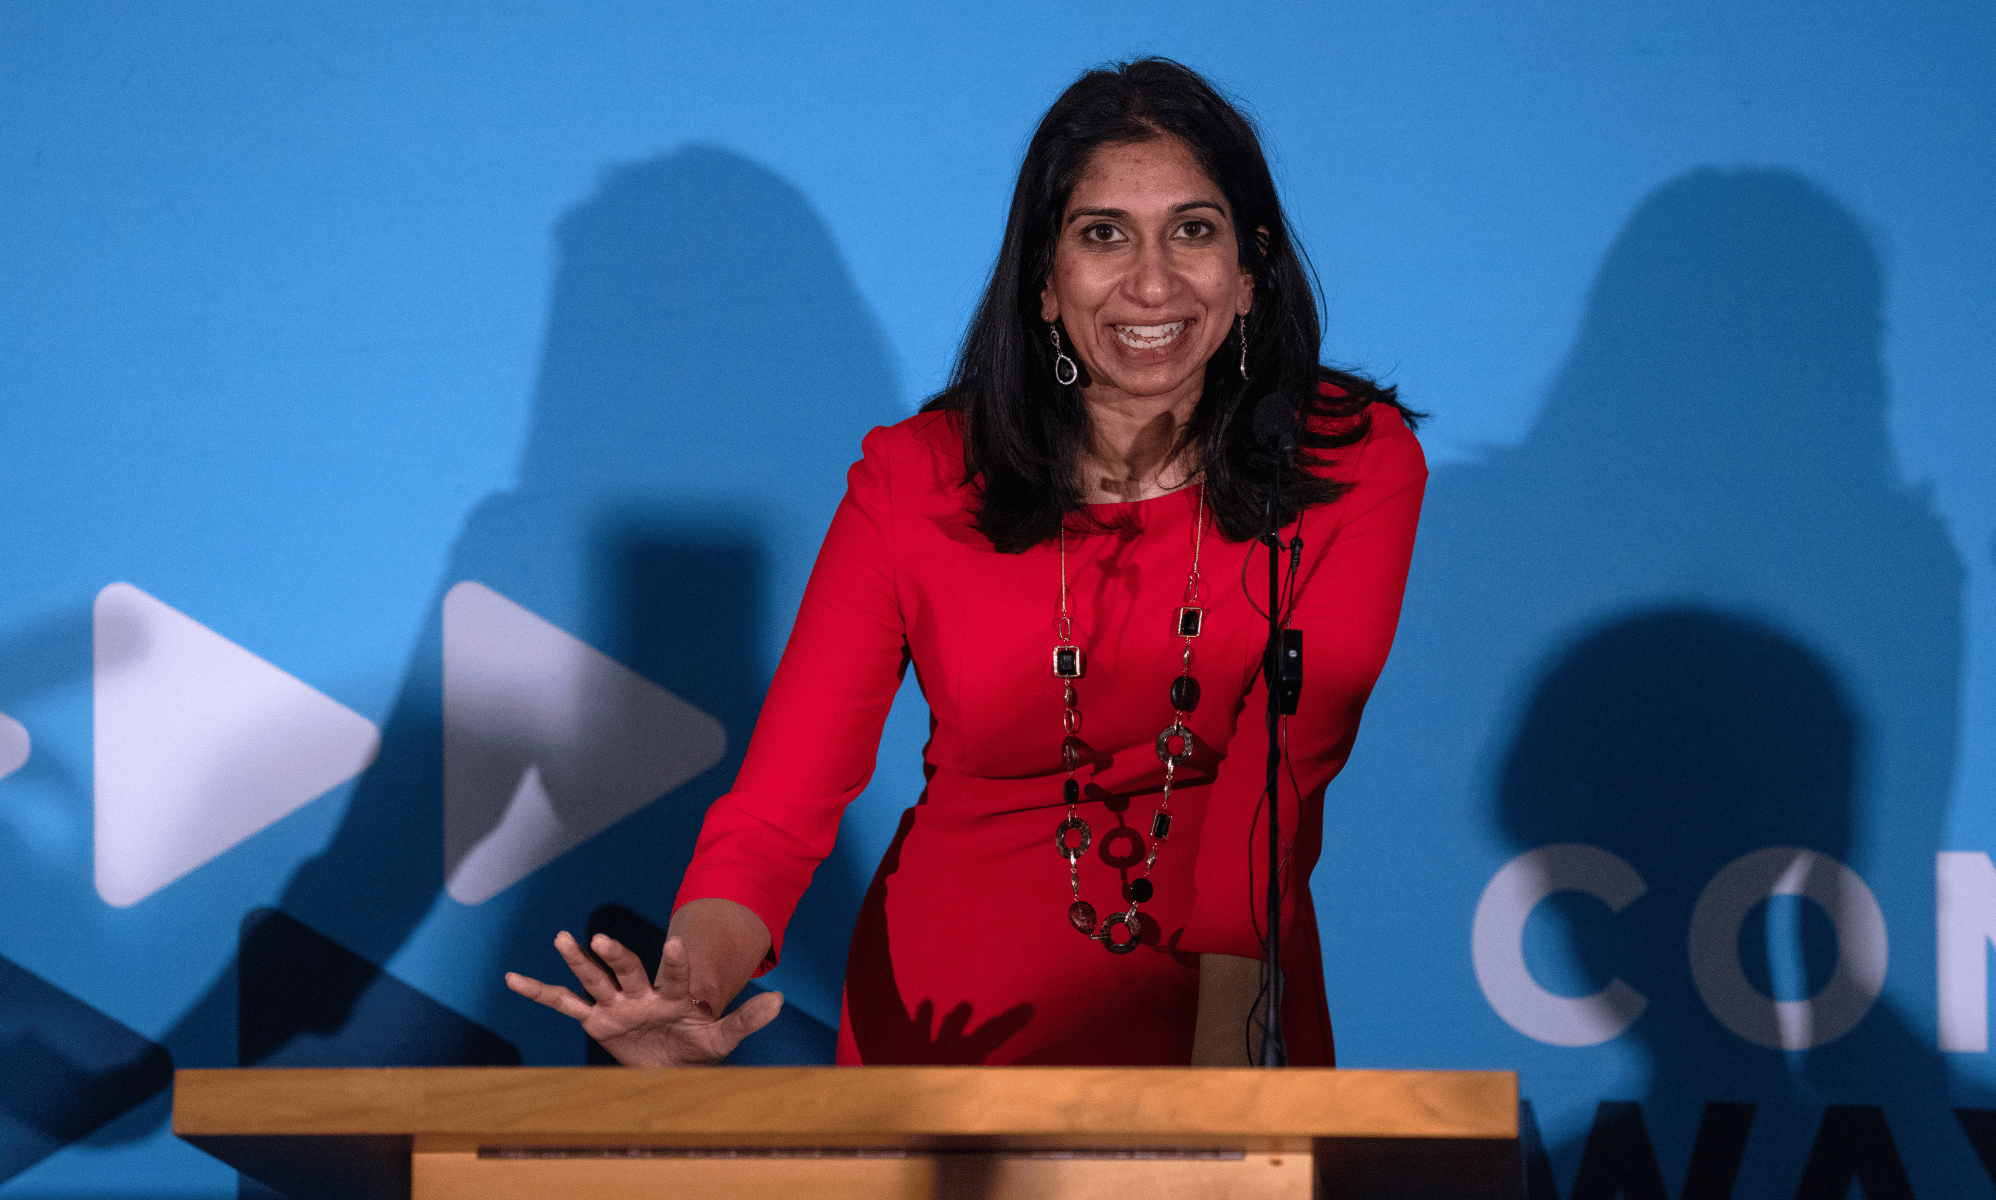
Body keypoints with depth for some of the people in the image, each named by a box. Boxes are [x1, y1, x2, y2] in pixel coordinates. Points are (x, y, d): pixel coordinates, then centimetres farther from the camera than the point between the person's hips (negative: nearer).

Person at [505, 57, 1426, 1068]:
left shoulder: (1357, 464, -5)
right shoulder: (916, 481, -5)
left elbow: (1278, 781, -15)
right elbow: (776, 809, -11)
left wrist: (1224, 1059, -29)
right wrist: (692, 996, -31)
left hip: (1224, 997, 0)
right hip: (949, 1014, 0)